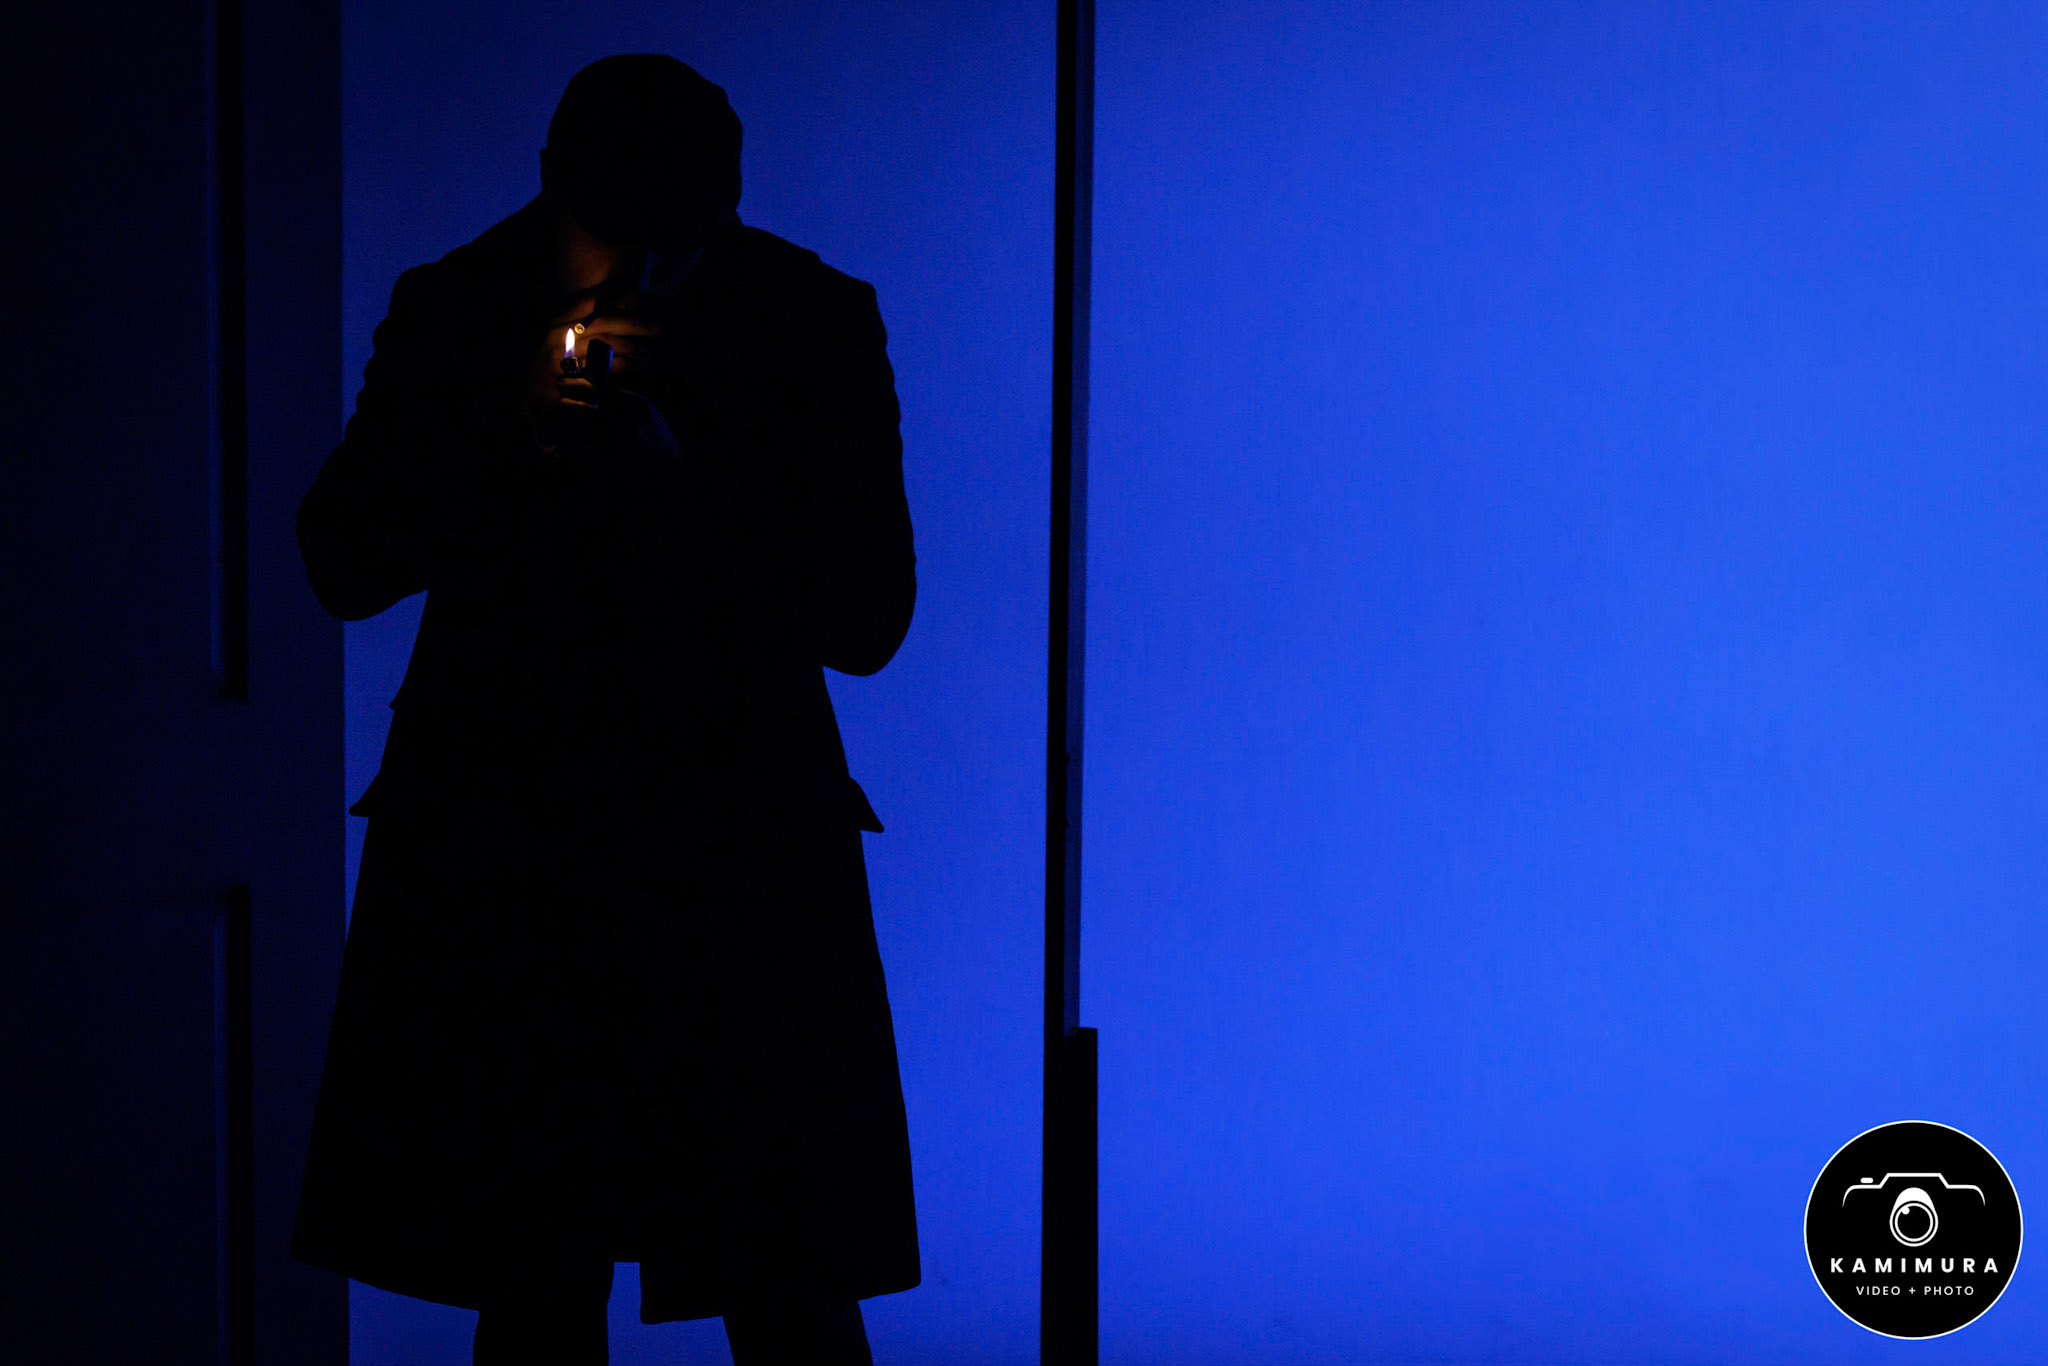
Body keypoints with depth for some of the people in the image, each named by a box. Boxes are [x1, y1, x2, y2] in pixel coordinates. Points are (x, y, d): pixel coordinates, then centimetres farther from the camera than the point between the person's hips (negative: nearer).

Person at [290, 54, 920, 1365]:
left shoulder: (816, 321, -1)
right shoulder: (452, 311, 3)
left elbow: (869, 616, -5)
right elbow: (341, 565, -1)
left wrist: (672, 461, -17)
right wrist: (512, 427, -15)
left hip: (732, 854, -1)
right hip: (496, 845, 1)